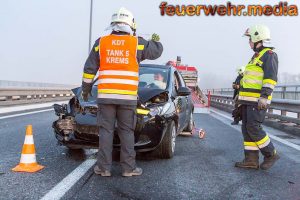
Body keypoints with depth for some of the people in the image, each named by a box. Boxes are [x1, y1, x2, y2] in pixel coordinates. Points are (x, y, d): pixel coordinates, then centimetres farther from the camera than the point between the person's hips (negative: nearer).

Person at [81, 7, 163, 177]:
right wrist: (156, 40, 41)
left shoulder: (101, 42, 6)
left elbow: (89, 69, 8)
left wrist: (86, 89, 19)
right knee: (127, 132, 6)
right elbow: (156, 51, 19)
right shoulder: (137, 43, 3)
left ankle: (104, 167, 7)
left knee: (106, 131, 6)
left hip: (105, 95, 1)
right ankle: (129, 168, 10)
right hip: (128, 96, -1)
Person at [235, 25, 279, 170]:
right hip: (248, 100, 10)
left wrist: (264, 95, -27)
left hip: (258, 101, -10)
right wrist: (241, 97, 27)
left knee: (254, 128, -12)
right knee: (247, 129, 6)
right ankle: (251, 160, 9)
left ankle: (271, 155, 4)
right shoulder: (256, 56, 23)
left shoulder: (269, 55, -6)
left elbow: (270, 77, -18)